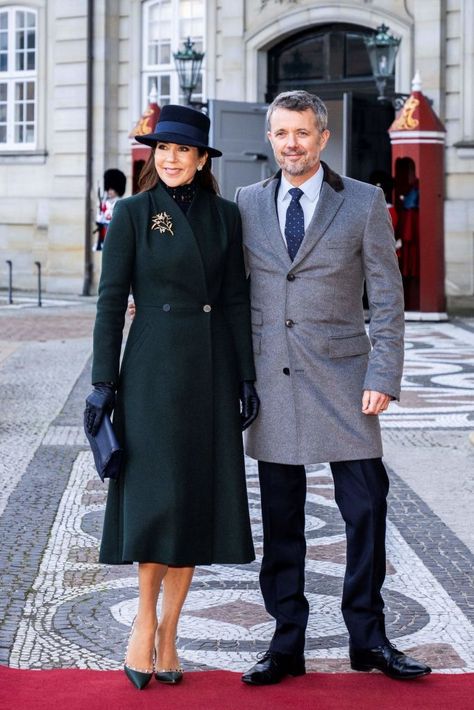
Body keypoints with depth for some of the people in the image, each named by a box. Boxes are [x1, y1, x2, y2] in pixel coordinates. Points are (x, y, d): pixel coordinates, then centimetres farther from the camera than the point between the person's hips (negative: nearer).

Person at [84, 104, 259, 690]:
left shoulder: (224, 215, 9)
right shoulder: (132, 213, -1)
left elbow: (236, 299, 10)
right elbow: (111, 300, -3)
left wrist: (247, 376, 4)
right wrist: (103, 380, -7)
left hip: (213, 368, 4)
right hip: (154, 366, -3)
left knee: (199, 499, 4)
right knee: (158, 495, -9)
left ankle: (168, 632, 14)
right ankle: (144, 622, 8)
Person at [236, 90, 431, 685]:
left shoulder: (364, 203, 1)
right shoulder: (247, 203, 9)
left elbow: (387, 298, 0)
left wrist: (383, 378, -8)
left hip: (341, 376, -2)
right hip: (270, 377, 2)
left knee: (366, 507, -2)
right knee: (280, 518, 6)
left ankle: (367, 638, 12)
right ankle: (287, 644, 15)